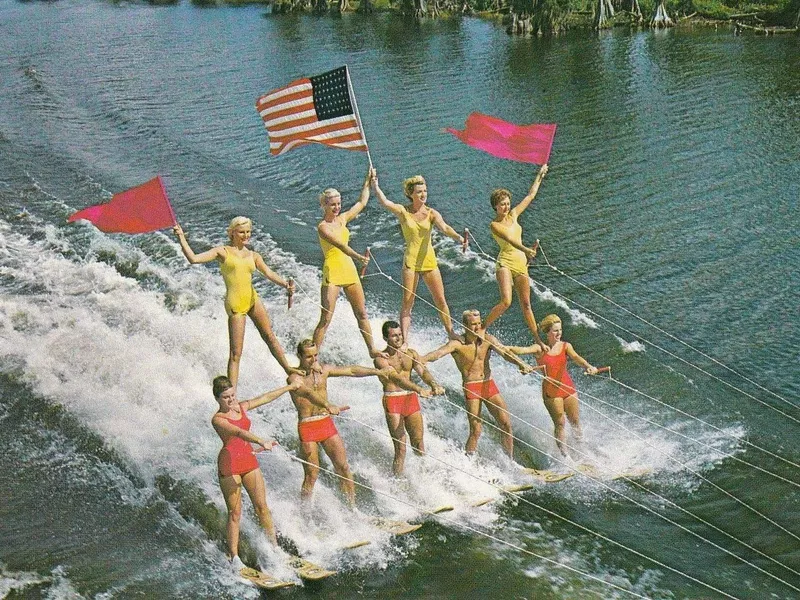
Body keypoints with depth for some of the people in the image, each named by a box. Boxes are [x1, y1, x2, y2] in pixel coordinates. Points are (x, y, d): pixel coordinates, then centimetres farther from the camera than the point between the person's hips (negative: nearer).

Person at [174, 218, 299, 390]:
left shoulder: (253, 256, 12)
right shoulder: (223, 252, 2)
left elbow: (269, 274, 0)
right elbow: (194, 258, -5)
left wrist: (286, 284, -18)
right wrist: (181, 238, -12)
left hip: (252, 298, 4)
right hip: (235, 303, -4)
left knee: (270, 336, 13)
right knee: (236, 353, -3)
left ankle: (288, 369, 30)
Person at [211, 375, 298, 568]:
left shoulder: (242, 407, 8)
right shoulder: (217, 419, -13)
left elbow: (266, 397, 19)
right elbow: (239, 432, -30)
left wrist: (291, 387, 28)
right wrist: (261, 441, -45)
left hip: (248, 459, 6)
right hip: (229, 463, -6)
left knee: (262, 507, 3)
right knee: (235, 513, -4)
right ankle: (234, 558, 1)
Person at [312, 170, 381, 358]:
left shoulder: (342, 219, 10)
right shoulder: (322, 227, -12)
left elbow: (362, 203, 21)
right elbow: (339, 245, -28)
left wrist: (367, 182, 18)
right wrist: (358, 256, -41)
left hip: (349, 270, 7)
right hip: (332, 271, -7)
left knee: (362, 314, 12)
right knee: (325, 319, -9)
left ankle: (372, 350, 22)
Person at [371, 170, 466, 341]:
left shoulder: (431, 213, -1)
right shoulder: (403, 212, -2)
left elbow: (444, 227, -19)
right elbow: (384, 201, -18)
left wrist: (458, 237, -37)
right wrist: (375, 184, -27)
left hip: (429, 260, 2)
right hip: (411, 261, -2)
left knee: (441, 301, 7)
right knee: (407, 303, -3)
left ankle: (451, 334, 22)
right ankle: (404, 341, 1)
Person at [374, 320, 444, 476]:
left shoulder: (411, 353, 8)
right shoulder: (381, 359, -9)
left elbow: (423, 371, -5)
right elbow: (396, 378, -23)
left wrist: (434, 385, -28)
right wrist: (419, 389, -38)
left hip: (411, 398, 5)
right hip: (392, 400, -5)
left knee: (418, 444, 8)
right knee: (400, 448, -7)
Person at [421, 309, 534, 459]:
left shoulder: (487, 339, 0)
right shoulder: (457, 343, -12)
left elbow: (504, 352, -12)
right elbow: (439, 353, -27)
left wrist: (521, 364, -32)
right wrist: (419, 360, -47)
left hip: (489, 384, 4)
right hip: (471, 387, -4)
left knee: (506, 424, 0)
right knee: (475, 431, -9)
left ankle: (510, 462, 12)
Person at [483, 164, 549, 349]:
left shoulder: (513, 215, 13)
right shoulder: (494, 225, -6)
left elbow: (530, 196, 22)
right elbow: (509, 240, -23)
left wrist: (540, 176, 25)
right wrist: (525, 249, -39)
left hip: (521, 264, 6)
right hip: (506, 263, -6)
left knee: (526, 304, 10)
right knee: (506, 301, -23)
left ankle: (538, 340, 14)